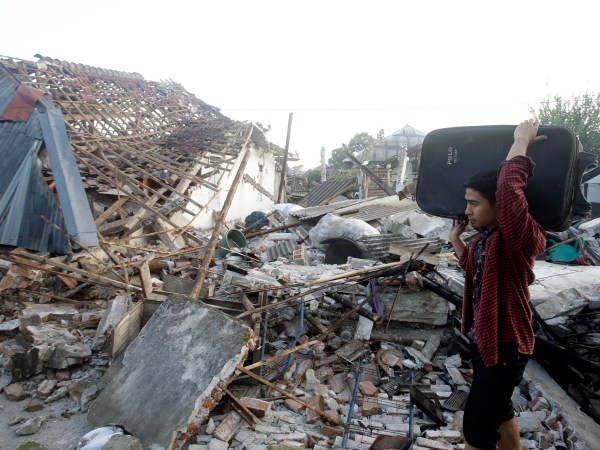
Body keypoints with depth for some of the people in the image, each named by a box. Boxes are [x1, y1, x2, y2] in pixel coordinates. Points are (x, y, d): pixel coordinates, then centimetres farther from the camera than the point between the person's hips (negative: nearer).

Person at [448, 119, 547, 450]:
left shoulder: (518, 237, -24)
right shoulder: (486, 236, 2)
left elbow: (509, 188, -40)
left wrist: (520, 140, -27)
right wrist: (456, 240, 11)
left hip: (504, 345, -9)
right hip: (485, 339, 9)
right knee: (498, 408, 26)